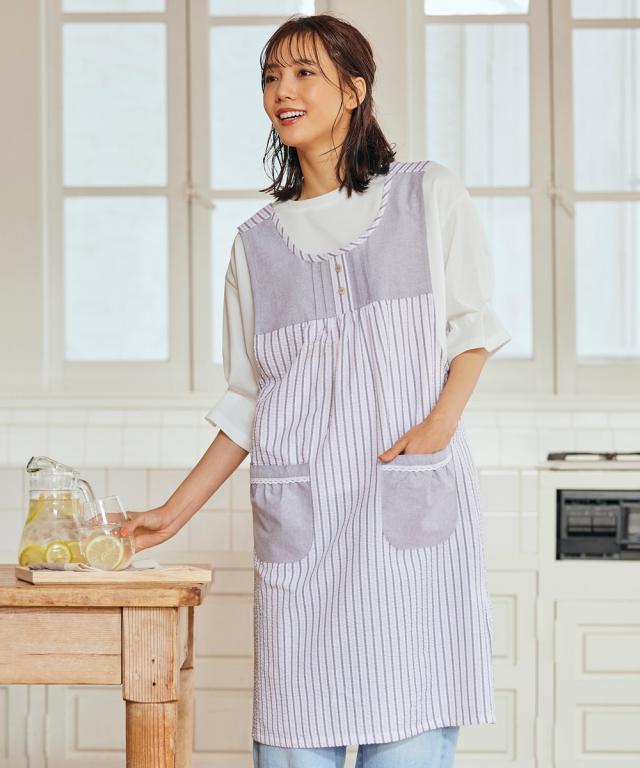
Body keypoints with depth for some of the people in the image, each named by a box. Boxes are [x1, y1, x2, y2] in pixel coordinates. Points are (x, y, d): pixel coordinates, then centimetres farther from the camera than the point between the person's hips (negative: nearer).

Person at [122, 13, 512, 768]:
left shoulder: (428, 196, 7)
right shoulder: (258, 239, 13)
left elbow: (471, 324, 9)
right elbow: (247, 401, 16)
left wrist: (441, 421, -9)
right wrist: (174, 512, 11)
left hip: (413, 499, -2)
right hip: (302, 509, 2)